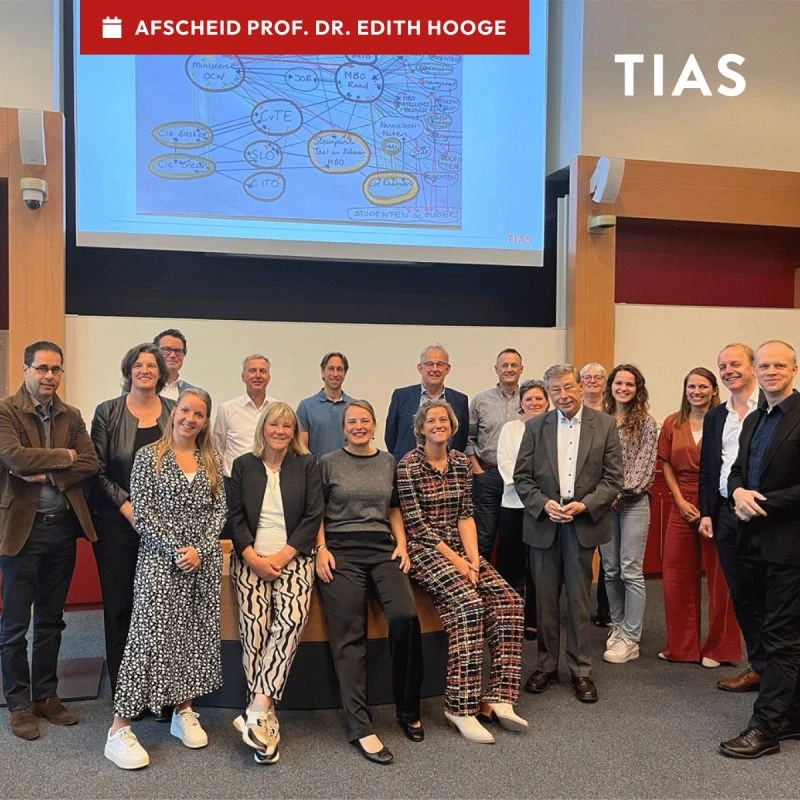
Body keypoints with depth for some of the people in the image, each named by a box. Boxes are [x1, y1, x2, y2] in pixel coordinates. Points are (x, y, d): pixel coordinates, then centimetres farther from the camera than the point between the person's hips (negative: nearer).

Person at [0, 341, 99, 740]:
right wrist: (64, 457, -11)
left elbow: (90, 463, -2)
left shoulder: (71, 416, 9)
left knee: (51, 619, 14)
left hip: (63, 527, 5)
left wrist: (47, 474, -15)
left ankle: (46, 696, 27)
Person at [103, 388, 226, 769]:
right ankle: (119, 729, -4)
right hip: (161, 559, -4)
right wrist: (177, 550, -14)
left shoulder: (212, 461, 10)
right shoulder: (149, 455, -1)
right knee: (151, 634, -10)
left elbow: (219, 510, 6)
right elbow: (142, 512, -8)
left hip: (204, 561, 4)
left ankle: (184, 712, 22)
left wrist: (200, 550, -9)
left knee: (197, 634, 8)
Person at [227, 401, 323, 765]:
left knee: (291, 619, -26)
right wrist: (254, 558, -8)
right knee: (254, 625, -22)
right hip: (251, 557, 1)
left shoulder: (307, 465, 10)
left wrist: (280, 557, -8)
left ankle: (256, 711, -25)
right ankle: (266, 716, -16)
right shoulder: (243, 465, 14)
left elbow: (312, 517, 3)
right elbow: (235, 517, 7)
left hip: (292, 557, 0)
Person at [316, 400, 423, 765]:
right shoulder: (328, 463, 9)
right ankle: (359, 725, -6)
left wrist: (401, 544, 8)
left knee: (406, 616, -20)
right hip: (341, 550, -2)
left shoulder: (388, 462, 18)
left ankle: (408, 711, -2)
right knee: (349, 636, -10)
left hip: (382, 548, 2)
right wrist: (321, 549, -6)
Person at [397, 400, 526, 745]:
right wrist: (454, 560, -14)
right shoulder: (408, 465, -7)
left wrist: (473, 557, -7)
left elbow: (465, 516, 7)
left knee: (508, 601, -13)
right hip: (425, 551, -6)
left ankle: (498, 698, -9)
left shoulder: (461, 463, 10)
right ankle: (461, 707, -20)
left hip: (460, 548, 6)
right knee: (469, 604, -27)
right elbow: (416, 523, -11)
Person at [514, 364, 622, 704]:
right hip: (544, 523, 1)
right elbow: (521, 477, 3)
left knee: (579, 600, 6)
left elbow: (613, 478, -1)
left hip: (583, 524, -1)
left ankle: (581, 671, 19)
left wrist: (584, 504, -14)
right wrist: (543, 504, -13)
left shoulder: (604, 424, 0)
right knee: (544, 599, 9)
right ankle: (546, 666, 23)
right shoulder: (535, 427, 3)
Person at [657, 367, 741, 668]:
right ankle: (681, 646, 21)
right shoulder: (672, 424, 6)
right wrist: (680, 501, -4)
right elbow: (667, 465, 8)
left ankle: (717, 648, 19)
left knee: (719, 578, 4)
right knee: (676, 577, 6)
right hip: (682, 506, 3)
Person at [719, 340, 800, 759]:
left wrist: (763, 505, -16)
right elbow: (736, 470, 16)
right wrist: (738, 492, -5)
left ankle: (765, 727, 9)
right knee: (763, 627, 15)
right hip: (755, 541, 8)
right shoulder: (754, 419, 15)